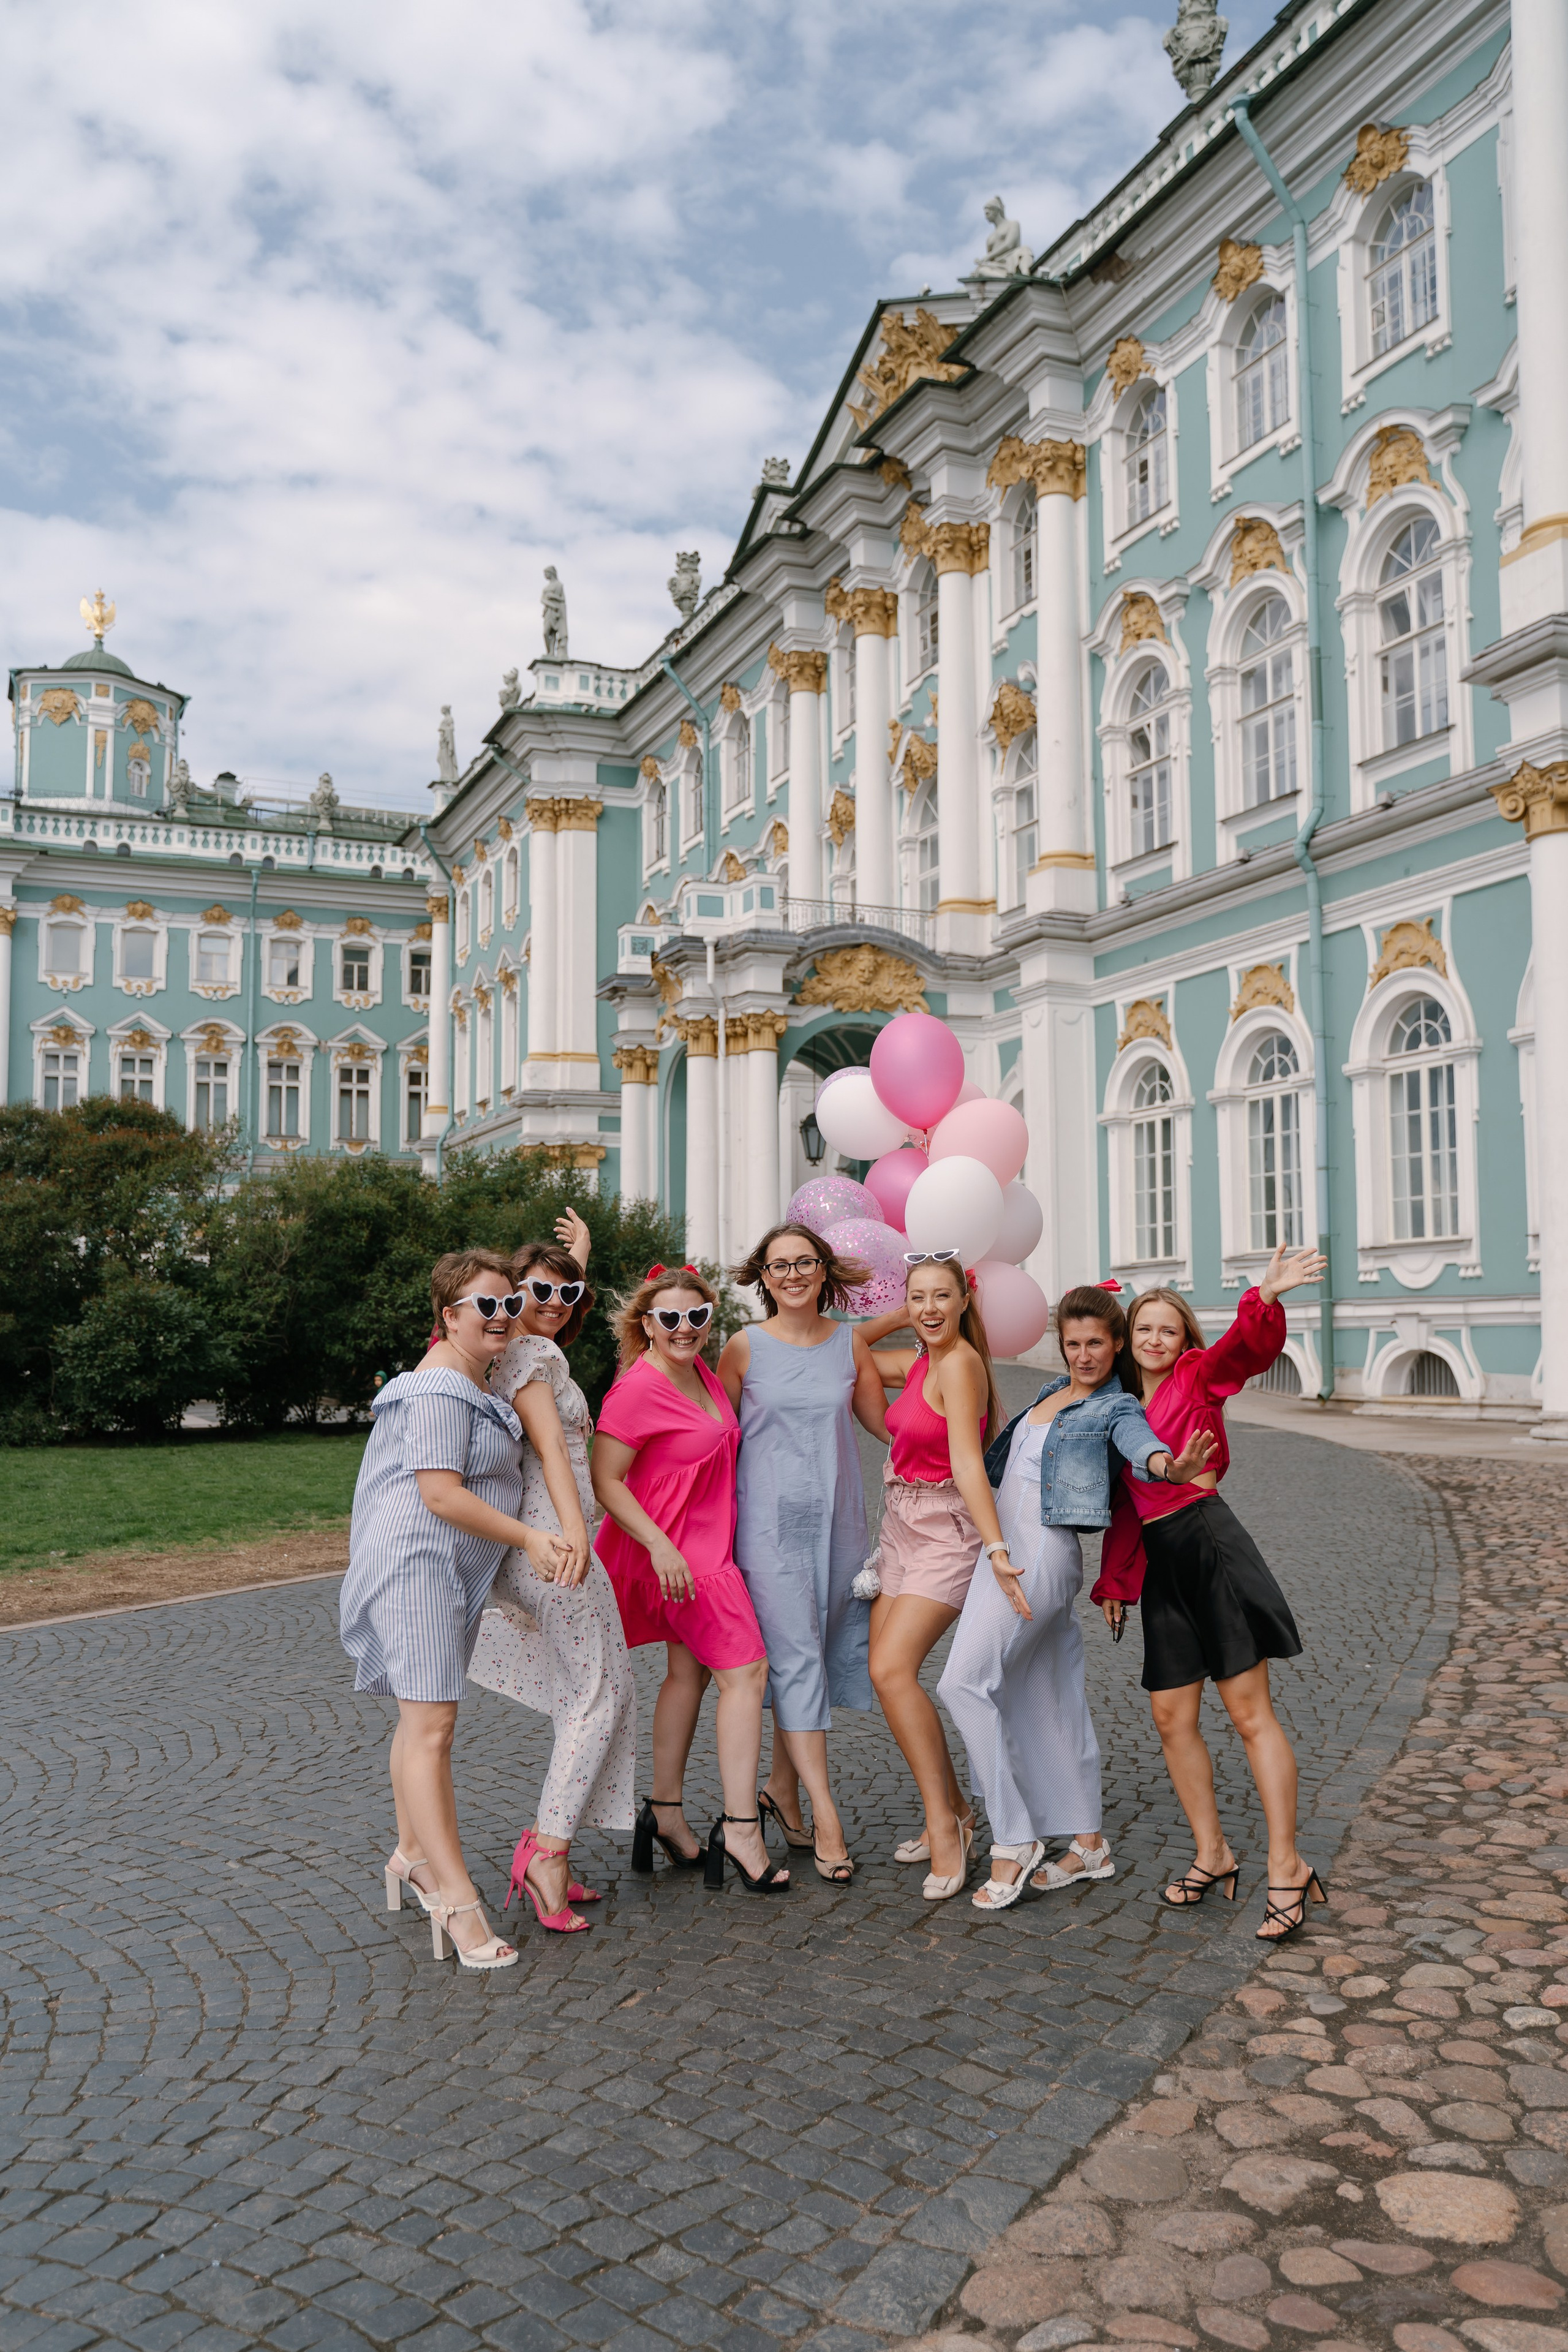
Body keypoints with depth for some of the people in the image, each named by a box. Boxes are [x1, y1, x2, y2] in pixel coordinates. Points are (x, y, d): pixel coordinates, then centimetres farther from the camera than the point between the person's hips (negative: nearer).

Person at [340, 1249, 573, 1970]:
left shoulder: (470, 1384, 17)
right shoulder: (440, 1391, -17)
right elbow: (440, 1494, -23)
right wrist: (528, 1537, -21)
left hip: (452, 1573, 11)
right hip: (417, 1564, -11)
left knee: (424, 1714, 20)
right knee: (431, 1726, -15)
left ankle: (412, 1857, 33)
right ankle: (456, 1900, -19)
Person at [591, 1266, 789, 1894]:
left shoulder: (700, 1372, 7)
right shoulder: (637, 1389, -19)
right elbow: (605, 1480, -20)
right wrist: (661, 1546, -26)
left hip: (708, 1543, 9)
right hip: (674, 1550, -9)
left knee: (690, 1671, 15)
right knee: (746, 1671, -9)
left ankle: (665, 1813, 26)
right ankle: (740, 1827, -5)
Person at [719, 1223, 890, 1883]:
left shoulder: (850, 1343, 7)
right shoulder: (745, 1347, -1)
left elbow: (888, 1424, 14)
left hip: (837, 1518, 3)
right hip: (770, 1520, -3)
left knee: (823, 1653, 6)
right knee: (795, 1658, -8)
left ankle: (782, 1788, 24)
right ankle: (825, 1815, -4)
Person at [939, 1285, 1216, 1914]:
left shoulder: (1116, 1407, -5)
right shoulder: (1052, 1392, 16)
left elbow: (1140, 1443, -28)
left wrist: (1170, 1465, -49)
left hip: (1044, 1553, -8)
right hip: (1008, 1549, 8)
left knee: (964, 1680, -14)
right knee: (1048, 1696, 12)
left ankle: (1013, 1841, -8)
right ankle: (1088, 1844, 22)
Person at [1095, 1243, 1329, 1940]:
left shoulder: (1200, 1375, 1)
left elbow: (1248, 1346, -21)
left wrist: (1266, 1297, -41)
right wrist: (1114, 1580, 18)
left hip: (1210, 1544, -6)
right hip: (1160, 1562, 6)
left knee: (1251, 1714, -3)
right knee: (1171, 1718, 7)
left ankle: (1286, 1865, 4)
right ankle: (1212, 1854, 21)